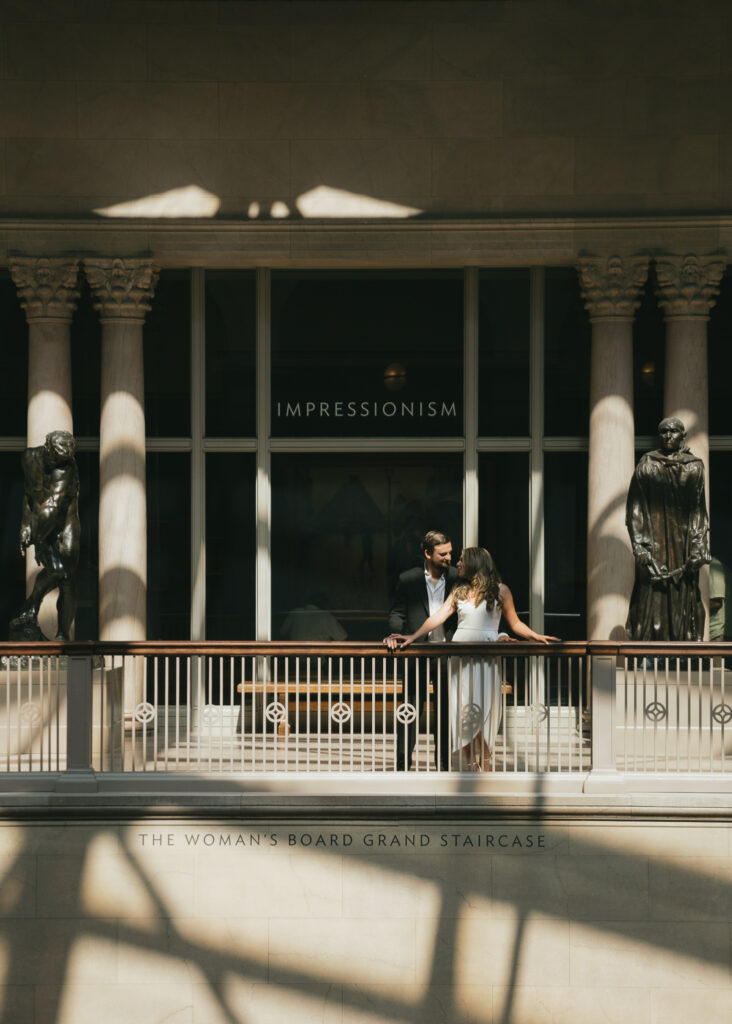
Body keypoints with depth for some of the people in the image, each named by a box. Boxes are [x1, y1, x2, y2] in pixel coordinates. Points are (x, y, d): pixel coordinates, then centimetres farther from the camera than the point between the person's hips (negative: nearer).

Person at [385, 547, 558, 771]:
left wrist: (536, 636, -5)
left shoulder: (500, 590, 6)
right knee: (463, 716, -4)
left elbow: (514, 623, 10)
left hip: (486, 658, -3)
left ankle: (483, 769, -4)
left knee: (479, 715, -10)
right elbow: (437, 618, 5)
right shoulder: (459, 592, 13)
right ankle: (471, 770, 0)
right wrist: (411, 637, -6)